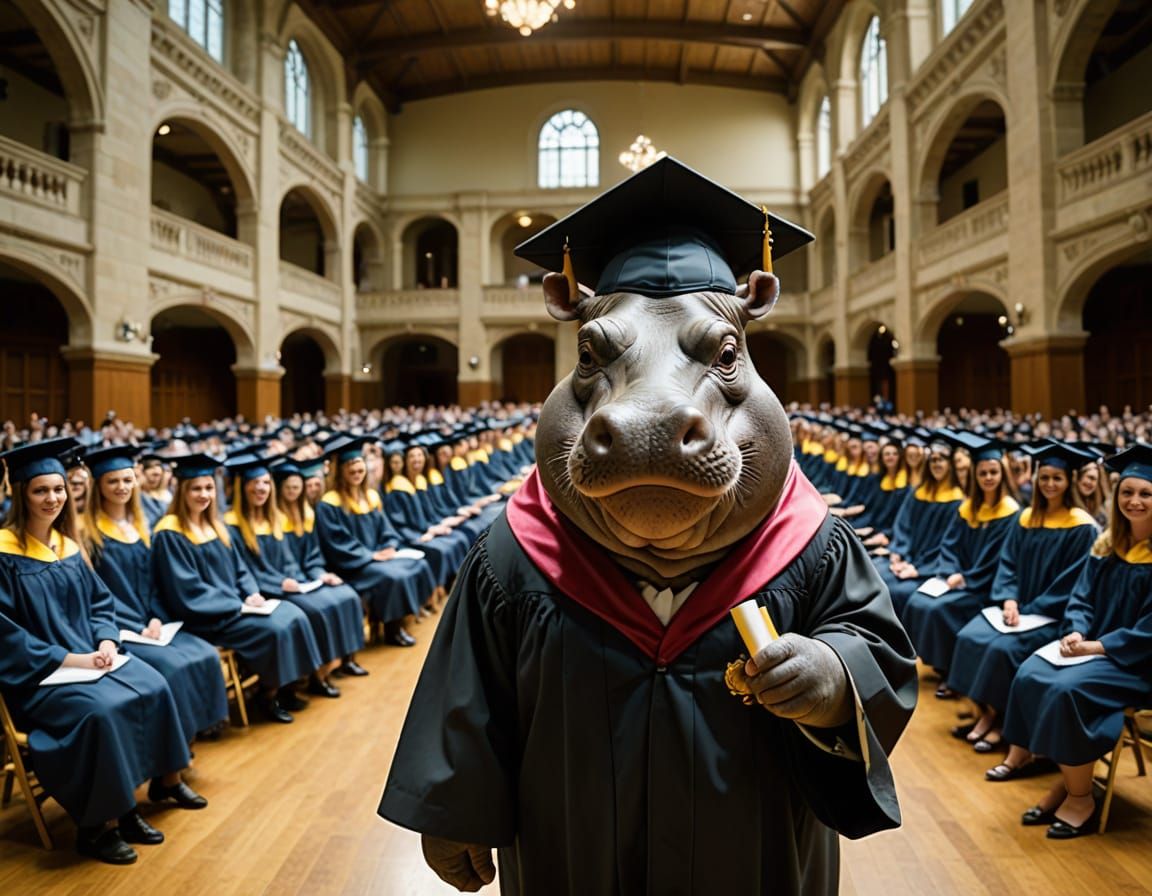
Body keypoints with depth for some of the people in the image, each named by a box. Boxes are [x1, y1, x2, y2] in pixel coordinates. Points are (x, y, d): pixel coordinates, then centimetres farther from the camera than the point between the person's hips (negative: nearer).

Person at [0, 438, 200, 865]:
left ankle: (164, 778, 0)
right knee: (100, 709, -30)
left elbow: (100, 602, 14)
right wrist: (67, 658, -19)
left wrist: (106, 641, -6)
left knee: (153, 688, -15)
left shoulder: (69, 545, 11)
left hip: (88, 657, 6)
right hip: (36, 671, -6)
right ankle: (96, 825, -15)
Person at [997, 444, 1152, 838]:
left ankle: (1081, 798, -10)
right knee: (1029, 676, -17)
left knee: (1068, 688, -29)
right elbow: (1082, 597, 9)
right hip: (1093, 647, 7)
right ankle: (1066, 779, -4)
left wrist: (1098, 646, -20)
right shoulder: (1108, 544, 8)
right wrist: (1075, 632, -11)